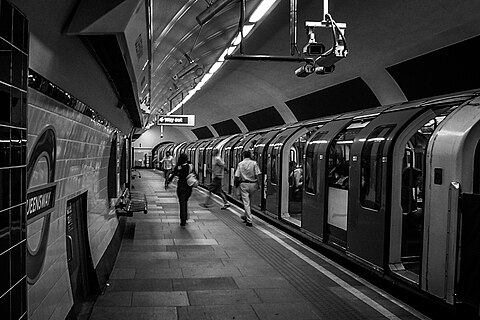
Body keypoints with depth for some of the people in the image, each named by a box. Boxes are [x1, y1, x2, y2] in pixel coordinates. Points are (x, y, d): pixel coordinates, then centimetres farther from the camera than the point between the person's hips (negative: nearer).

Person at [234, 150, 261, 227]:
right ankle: (246, 216, 32)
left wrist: (240, 179, 14)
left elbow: (237, 176, -5)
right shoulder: (254, 163, -2)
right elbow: (257, 175, -7)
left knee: (246, 202, 1)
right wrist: (257, 184, 3)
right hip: (253, 184, 2)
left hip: (244, 184, -1)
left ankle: (249, 221, -3)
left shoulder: (240, 164, -2)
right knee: (249, 201, 20)